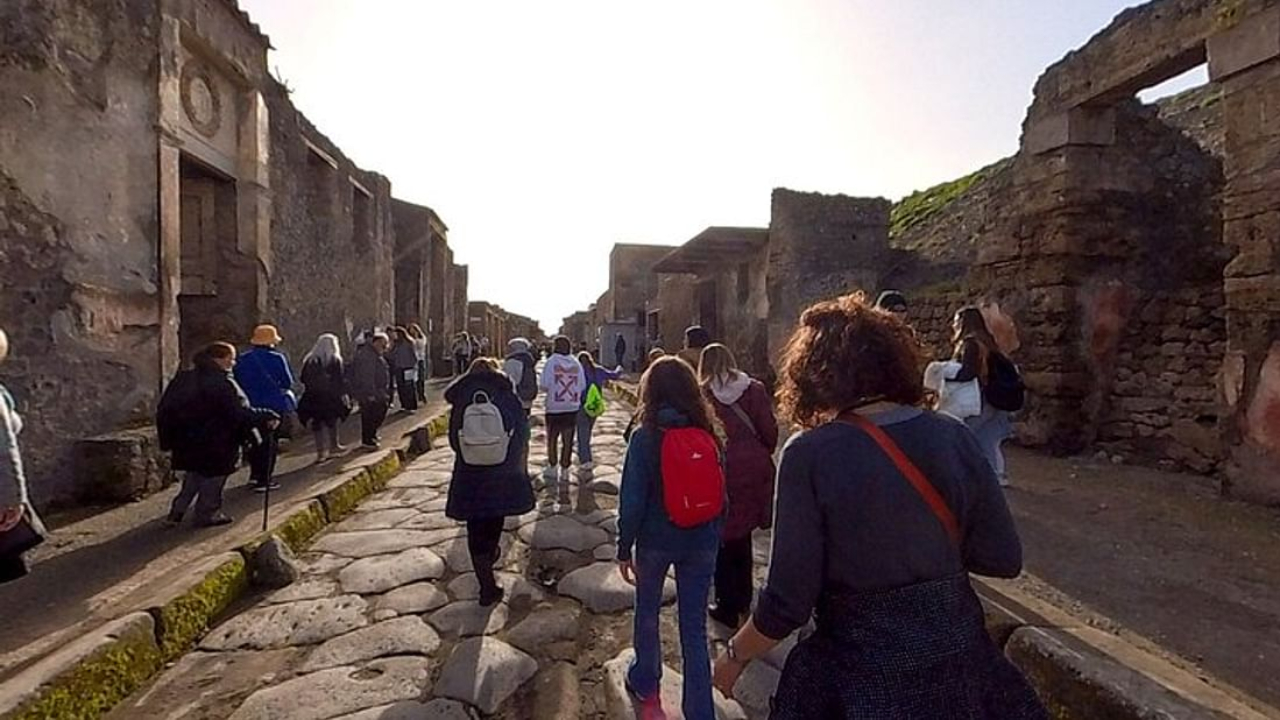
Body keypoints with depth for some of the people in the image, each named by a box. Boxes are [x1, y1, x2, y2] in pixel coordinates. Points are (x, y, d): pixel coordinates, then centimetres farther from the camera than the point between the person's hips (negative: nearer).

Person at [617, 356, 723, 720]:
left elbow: (632, 501, -14)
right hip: (702, 542, 2)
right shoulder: (709, 434, -6)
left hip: (656, 540, -2)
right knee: (694, 628, 12)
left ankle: (646, 687, 44)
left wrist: (624, 549, -3)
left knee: (647, 614, 22)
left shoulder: (645, 437, -16)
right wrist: (715, 536, 14)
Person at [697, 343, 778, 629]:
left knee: (722, 539, 12)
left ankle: (728, 608, 20)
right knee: (743, 536, 21)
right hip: (754, 469, 4)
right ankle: (743, 600, 35)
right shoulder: (755, 389, -2)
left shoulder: (703, 394, -9)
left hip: (721, 472, -3)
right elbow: (770, 430, -3)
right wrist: (761, 457, 14)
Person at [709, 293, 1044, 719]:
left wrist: (736, 655, -2)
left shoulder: (809, 454, -21)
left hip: (863, 675, -4)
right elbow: (1004, 559, -1)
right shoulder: (952, 436, -8)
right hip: (959, 654, 4)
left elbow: (788, 601, -19)